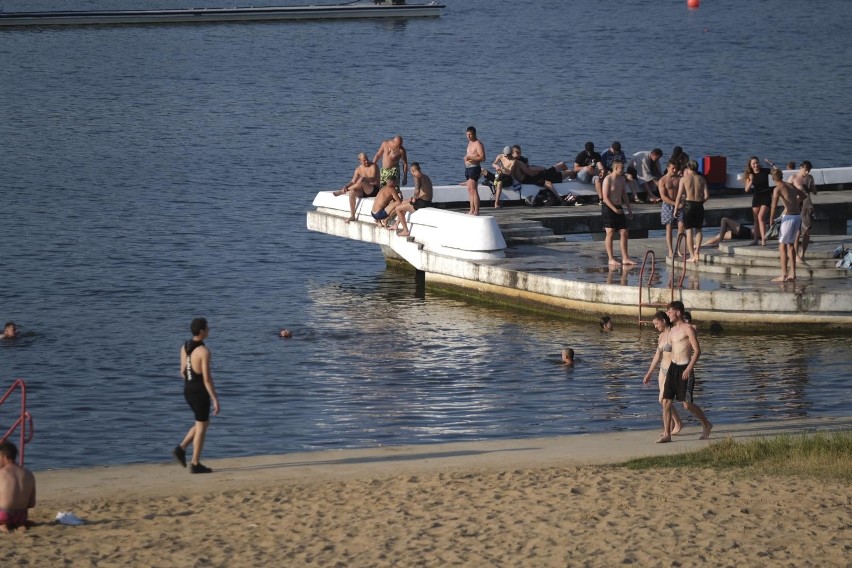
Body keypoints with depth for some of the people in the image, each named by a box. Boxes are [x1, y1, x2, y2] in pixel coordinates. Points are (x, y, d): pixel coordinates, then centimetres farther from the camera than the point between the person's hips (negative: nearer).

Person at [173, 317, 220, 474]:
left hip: (188, 391, 8)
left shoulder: (184, 347, 5)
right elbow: (207, 378, -22)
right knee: (201, 427, 3)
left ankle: (181, 449, 10)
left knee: (203, 424, 22)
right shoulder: (204, 351, -21)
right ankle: (195, 464, 7)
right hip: (200, 393, -8)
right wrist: (215, 400, -17)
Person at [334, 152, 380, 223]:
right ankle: (352, 216, -23)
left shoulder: (373, 166, -7)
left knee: (361, 180, -33)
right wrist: (346, 186, -15)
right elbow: (353, 181, 5)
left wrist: (363, 178, -37)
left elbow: (373, 179, -22)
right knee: (352, 192, -26)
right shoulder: (358, 169, 9)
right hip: (364, 191, 6)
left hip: (374, 190, -6)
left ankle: (342, 191, -14)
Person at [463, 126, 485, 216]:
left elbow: (482, 158, -19)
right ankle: (472, 210, 13)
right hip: (468, 168, 10)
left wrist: (470, 157, -23)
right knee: (470, 190, 10)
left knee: (473, 190, -13)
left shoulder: (478, 144, -11)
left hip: (474, 168, -10)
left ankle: (476, 211, -14)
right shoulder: (470, 143, 18)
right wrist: (466, 157, 9)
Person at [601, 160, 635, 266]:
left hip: (618, 208, 7)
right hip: (608, 208, -7)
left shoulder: (621, 179, 11)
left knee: (624, 232, 2)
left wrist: (629, 210, 19)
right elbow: (605, 197, -16)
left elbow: (624, 194, 21)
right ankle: (611, 259, -2)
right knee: (610, 233, -5)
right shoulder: (608, 179, -12)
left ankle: (625, 258, 6)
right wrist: (614, 209, -20)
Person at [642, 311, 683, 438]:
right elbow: (657, 356, 19)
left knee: (663, 399, -10)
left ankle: (678, 423, 3)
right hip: (663, 369, 9)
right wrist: (649, 374, 21)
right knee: (665, 400, 8)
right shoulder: (662, 336, 11)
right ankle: (671, 427, 15)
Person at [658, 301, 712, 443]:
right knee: (666, 401, -2)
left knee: (687, 404, -5)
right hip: (672, 368, 7)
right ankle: (667, 434, 2)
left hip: (685, 369, -7)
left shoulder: (688, 329, -10)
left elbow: (697, 350, -15)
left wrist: (689, 368, -23)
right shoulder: (672, 331, 15)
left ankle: (706, 425, 17)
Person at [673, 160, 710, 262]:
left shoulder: (684, 179, -3)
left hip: (688, 204, -3)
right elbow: (707, 195, 0)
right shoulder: (701, 179, 4)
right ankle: (696, 253, 11)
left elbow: (679, 195, -8)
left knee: (689, 230, 3)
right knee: (698, 230, 17)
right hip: (699, 205, 3)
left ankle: (692, 256, 1)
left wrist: (676, 209, -1)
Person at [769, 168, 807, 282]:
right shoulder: (791, 186, 14)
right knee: (790, 244, 18)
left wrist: (771, 220, -12)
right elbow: (804, 195, 28)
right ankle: (792, 273, 19)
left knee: (782, 246, -1)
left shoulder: (777, 189, -8)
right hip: (798, 216, 7)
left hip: (789, 217, -7)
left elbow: (773, 206, -20)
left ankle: (783, 275, -5)